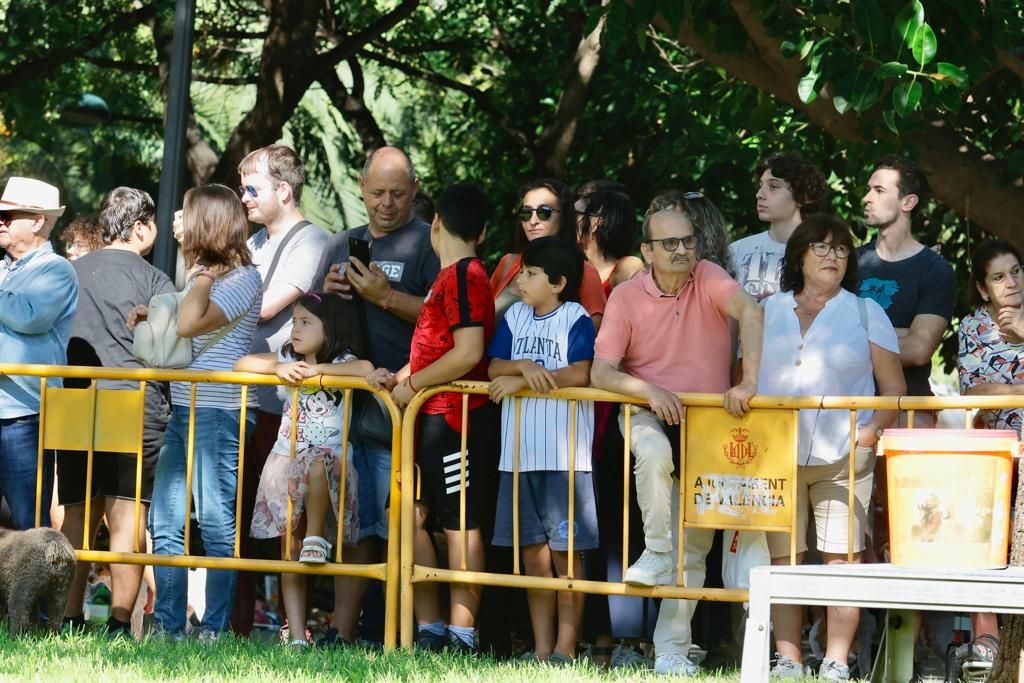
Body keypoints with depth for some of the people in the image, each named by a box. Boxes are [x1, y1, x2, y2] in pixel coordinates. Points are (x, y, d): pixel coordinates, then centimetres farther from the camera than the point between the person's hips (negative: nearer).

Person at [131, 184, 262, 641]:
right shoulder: (206, 275, 20)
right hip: (182, 411, 10)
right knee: (165, 521, 7)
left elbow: (189, 323, -21)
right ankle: (167, 625, 11)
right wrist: (150, 315, 14)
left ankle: (214, 630, -4)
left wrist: (203, 278, -9)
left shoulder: (243, 278, -9)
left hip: (219, 413, -10)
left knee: (216, 522, -6)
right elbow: (180, 325, 30)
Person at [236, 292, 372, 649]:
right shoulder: (288, 359, 11)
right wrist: (278, 368, -10)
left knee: (317, 466, -42)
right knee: (289, 554, -1)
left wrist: (316, 369, -20)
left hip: (328, 460, -4)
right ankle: (296, 635, -1)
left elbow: (366, 369, -23)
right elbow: (242, 364, 5)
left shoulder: (341, 363, -1)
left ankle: (316, 536, -21)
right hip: (286, 464, 4)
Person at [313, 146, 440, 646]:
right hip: (344, 398, 6)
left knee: (402, 524, -10)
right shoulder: (341, 244, 20)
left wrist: (386, 296, -16)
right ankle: (341, 632, 9)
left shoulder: (427, 244, 2)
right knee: (351, 521, 6)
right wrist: (327, 292, 4)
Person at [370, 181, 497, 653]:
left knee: (459, 525, -6)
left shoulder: (463, 277, -13)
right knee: (409, 513, 10)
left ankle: (462, 634, -3)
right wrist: (399, 378, 9)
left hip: (454, 417, -10)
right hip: (431, 418, 10)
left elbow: (468, 352, -21)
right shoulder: (450, 277, 18)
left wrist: (412, 385, -13)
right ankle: (429, 628, 14)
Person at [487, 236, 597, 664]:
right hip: (519, 452, 6)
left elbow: (579, 374, -16)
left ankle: (565, 648, 1)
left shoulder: (576, 320, -4)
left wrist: (522, 383, -12)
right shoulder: (515, 317, 13)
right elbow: (495, 368, 7)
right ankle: (541, 649, 12)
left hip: (565, 454, -6)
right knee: (532, 550, 7)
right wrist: (524, 366, -14)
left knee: (566, 551, -3)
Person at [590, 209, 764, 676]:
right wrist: (649, 390, -28)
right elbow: (601, 372, -10)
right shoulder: (626, 297, -5)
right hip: (649, 414, -1)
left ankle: (672, 649, 5)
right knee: (655, 454, -39)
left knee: (695, 545, 0)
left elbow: (750, 312, -25)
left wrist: (749, 382, -38)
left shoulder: (708, 279, -6)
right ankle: (656, 554, -22)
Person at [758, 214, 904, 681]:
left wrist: (873, 429, -11)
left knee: (842, 557, -6)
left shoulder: (865, 314, 8)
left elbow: (894, 389, 6)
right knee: (783, 559, 1)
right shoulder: (768, 312, 14)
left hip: (842, 458, -2)